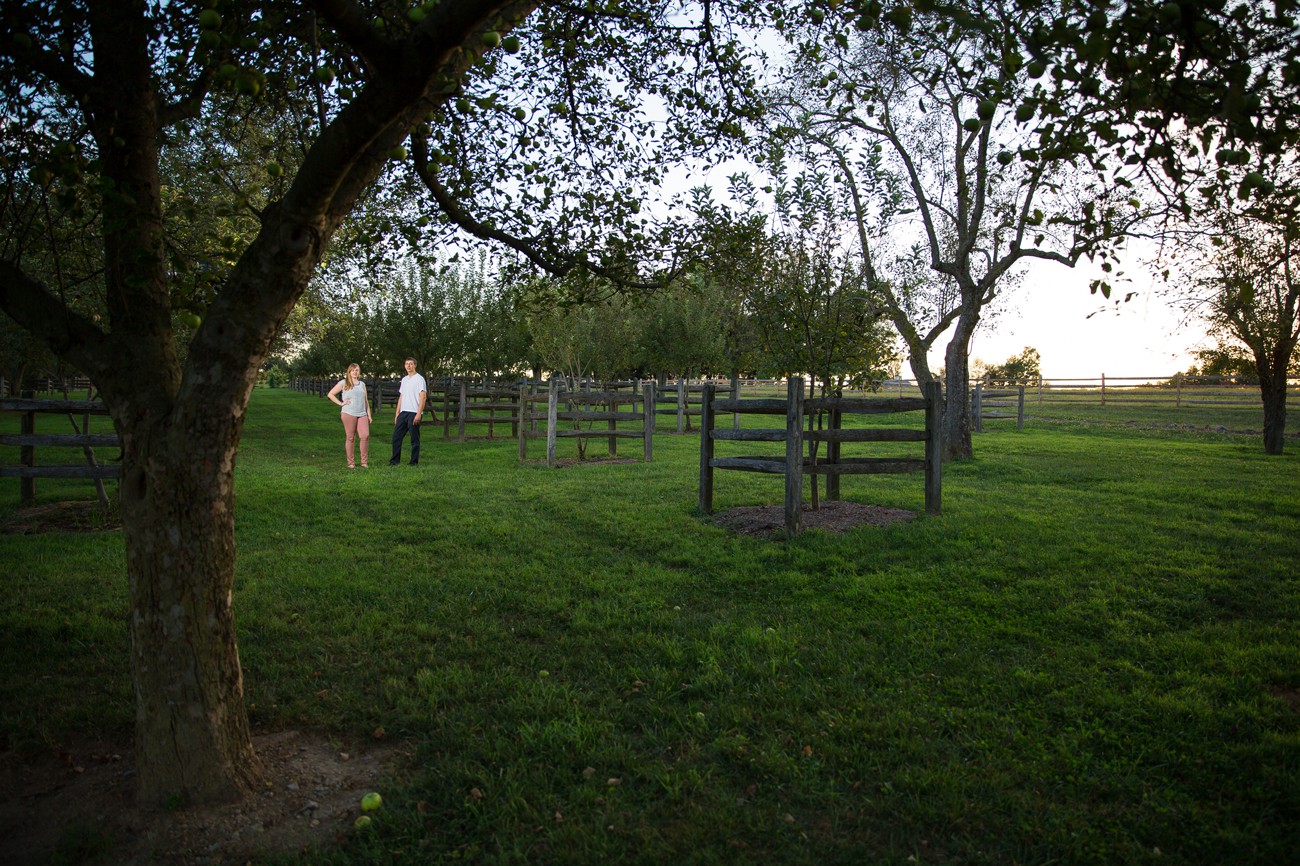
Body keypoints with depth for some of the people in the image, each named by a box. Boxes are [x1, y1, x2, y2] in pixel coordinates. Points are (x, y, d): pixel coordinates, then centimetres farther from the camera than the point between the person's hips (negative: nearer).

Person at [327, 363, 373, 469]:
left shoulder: (362, 384, 18)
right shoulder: (344, 383, 6)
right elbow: (330, 394, 6)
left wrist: (369, 414, 13)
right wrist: (341, 403, -2)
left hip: (362, 414, 3)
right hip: (349, 414, -3)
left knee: (365, 436, -10)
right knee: (350, 438, 0)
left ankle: (364, 462, -1)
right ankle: (351, 463, 7)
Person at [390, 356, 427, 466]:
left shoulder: (419, 379, -3)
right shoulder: (404, 379, 19)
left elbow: (423, 397, -10)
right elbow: (401, 397, 21)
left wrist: (418, 414, -18)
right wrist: (397, 413, 15)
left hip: (414, 413, -7)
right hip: (403, 412, 7)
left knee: (414, 439, -2)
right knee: (396, 436, 4)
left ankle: (414, 462, 4)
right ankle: (395, 460, 11)